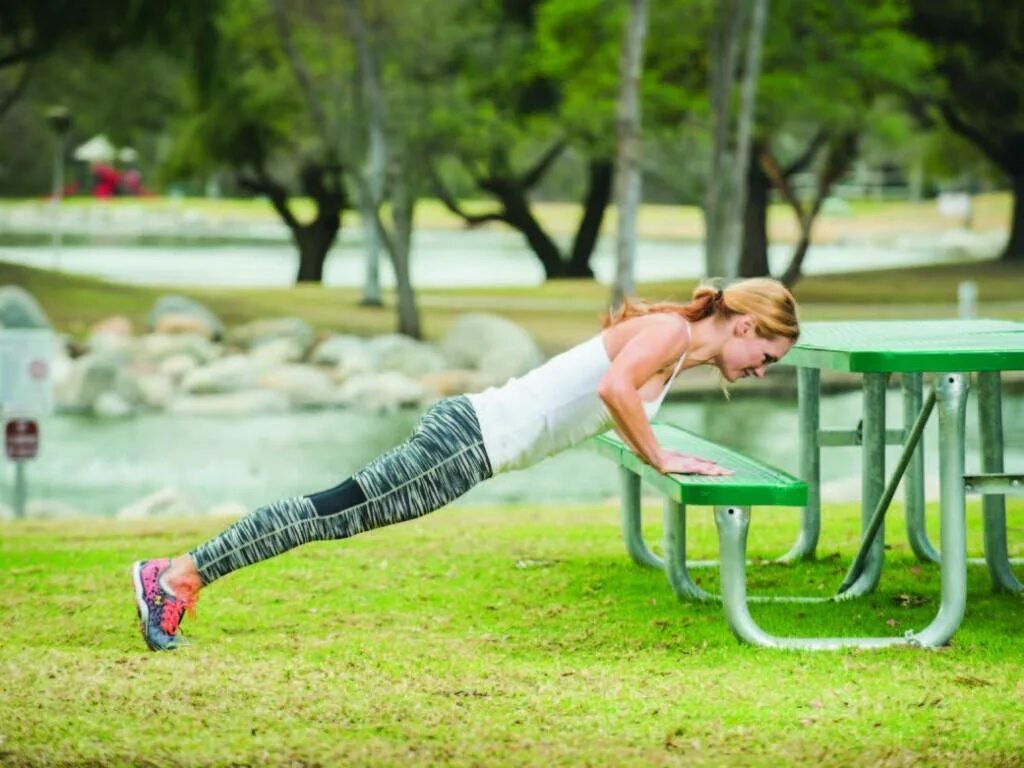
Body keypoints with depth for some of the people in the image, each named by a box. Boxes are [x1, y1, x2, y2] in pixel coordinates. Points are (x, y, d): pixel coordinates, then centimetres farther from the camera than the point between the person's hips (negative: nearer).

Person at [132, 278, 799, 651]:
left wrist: (659, 454, 23)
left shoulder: (677, 345, 18)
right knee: (330, 512, -8)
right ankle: (175, 575, -7)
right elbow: (614, 388, -29)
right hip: (472, 439, -9)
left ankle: (182, 576, 10)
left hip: (475, 434, 9)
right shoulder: (672, 331, -11)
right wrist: (661, 460, -19)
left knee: (334, 515, 8)